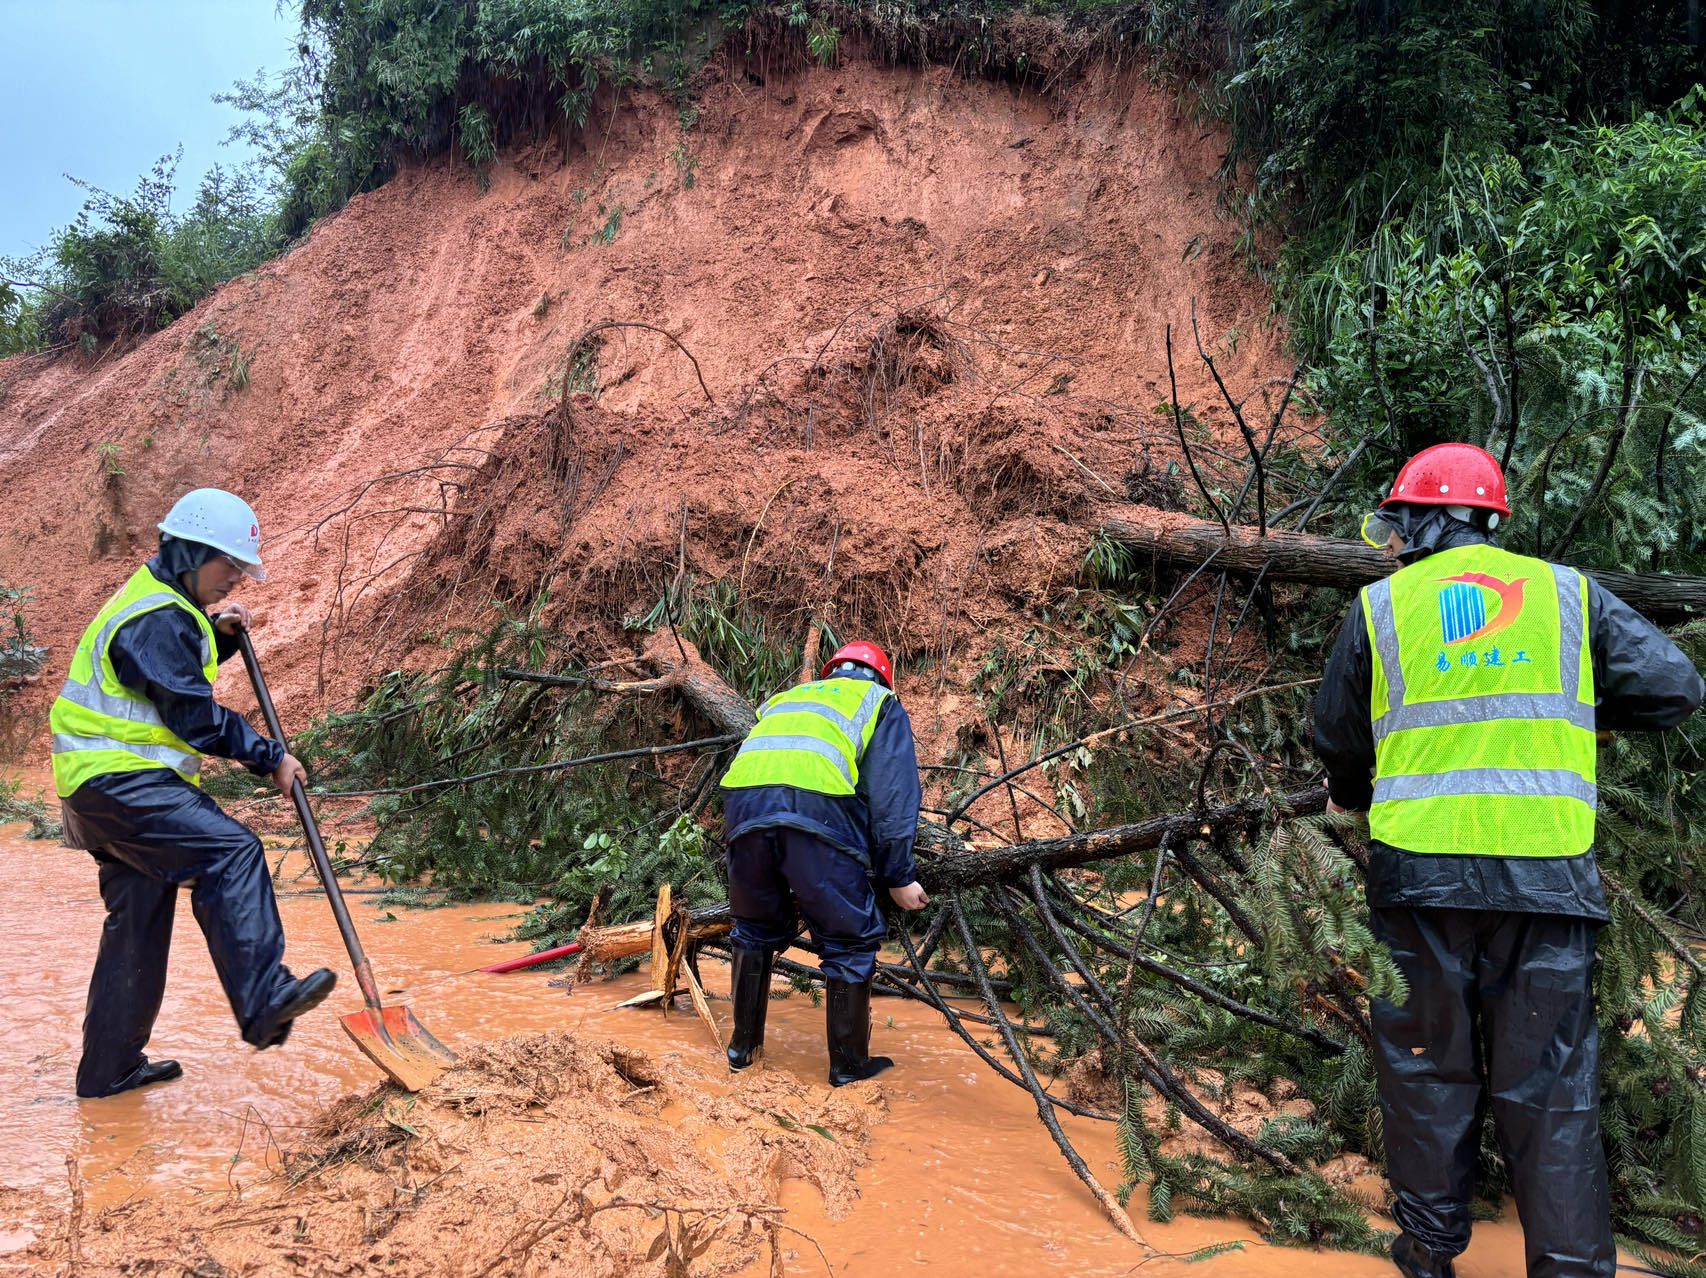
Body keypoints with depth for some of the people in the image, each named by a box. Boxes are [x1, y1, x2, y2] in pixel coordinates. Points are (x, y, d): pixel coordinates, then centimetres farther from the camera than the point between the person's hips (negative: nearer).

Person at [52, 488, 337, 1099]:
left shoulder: (156, 602, 17)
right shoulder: (157, 617, -16)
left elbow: (174, 673, 29)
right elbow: (196, 718, -18)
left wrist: (218, 636, 13)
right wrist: (271, 758, -10)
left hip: (107, 784, 11)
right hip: (121, 781, -11)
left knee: (139, 922, 13)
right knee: (232, 852, -24)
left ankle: (110, 1067, 23)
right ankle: (264, 1003, -30)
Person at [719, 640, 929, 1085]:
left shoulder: (785, 698, 39)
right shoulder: (879, 701, 26)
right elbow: (893, 793, 12)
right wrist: (899, 876, 11)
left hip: (743, 802, 5)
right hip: (819, 810, -4)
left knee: (756, 930, 25)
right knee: (850, 942, 12)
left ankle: (742, 1044, 34)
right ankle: (849, 1064, 21)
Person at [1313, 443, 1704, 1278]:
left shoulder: (1381, 605, 6)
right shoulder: (1567, 591, 9)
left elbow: (1337, 738, 13)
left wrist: (1350, 798, 34)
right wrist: (1589, 713, 22)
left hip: (1421, 867, 0)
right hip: (1549, 874, 1)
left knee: (1428, 1061, 12)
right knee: (1549, 1080, 9)